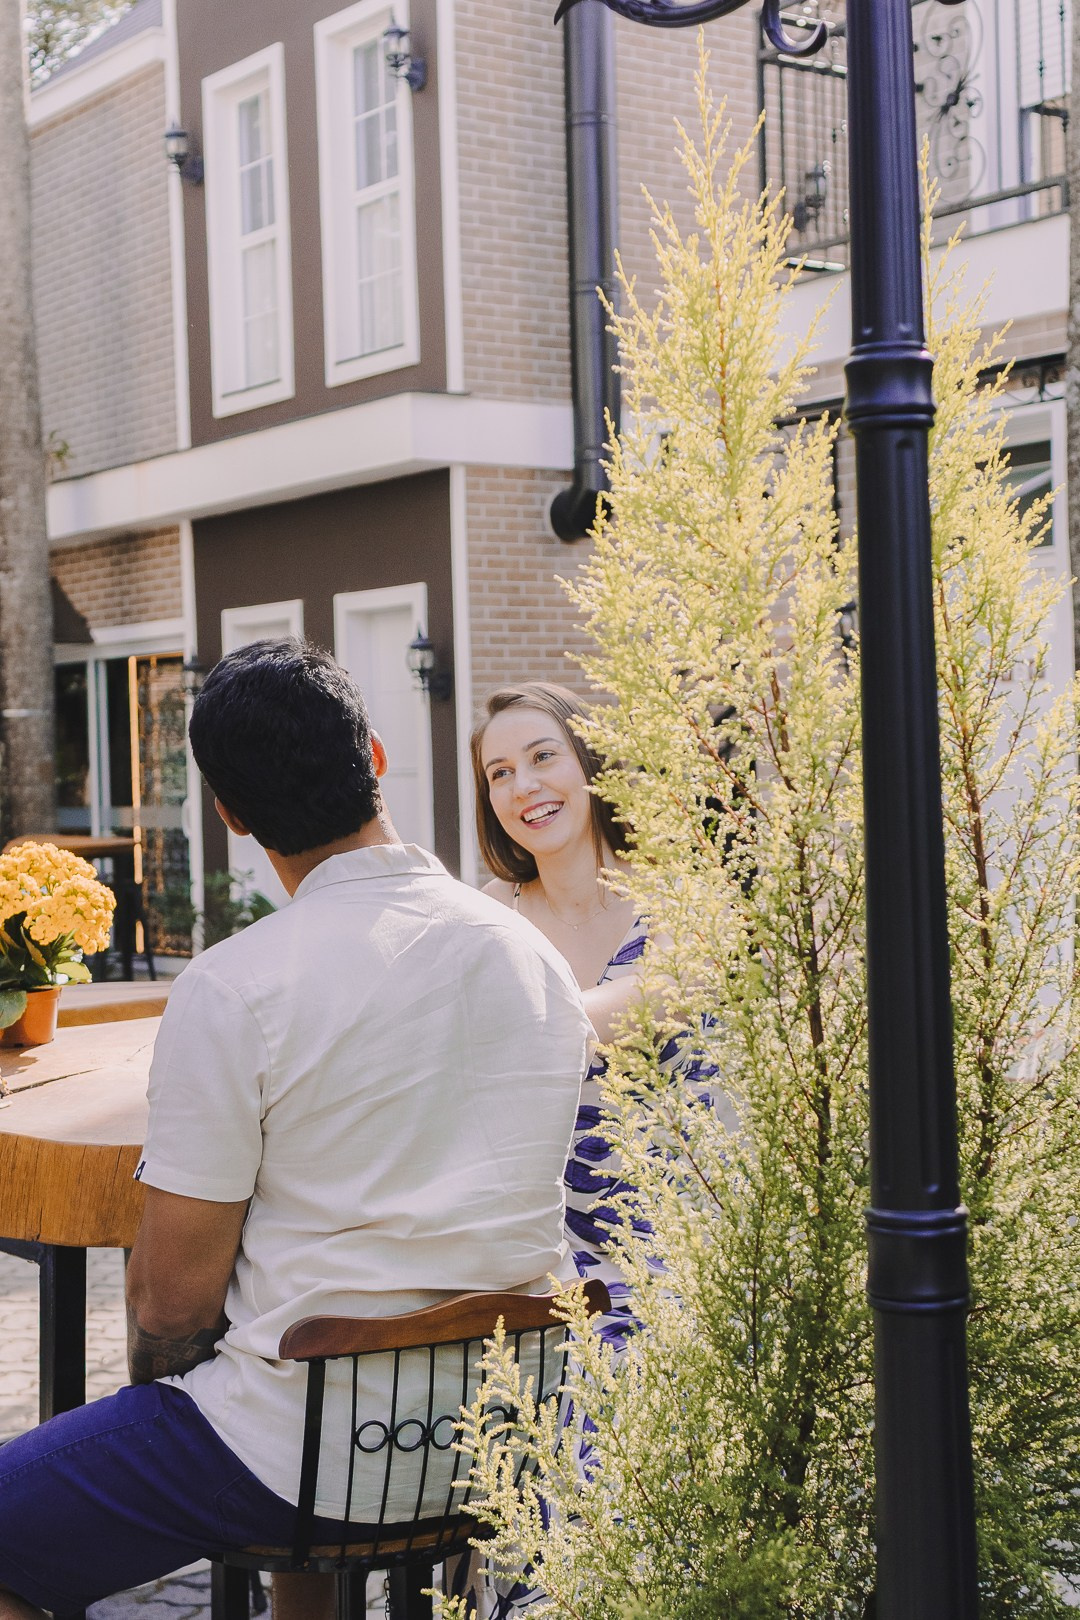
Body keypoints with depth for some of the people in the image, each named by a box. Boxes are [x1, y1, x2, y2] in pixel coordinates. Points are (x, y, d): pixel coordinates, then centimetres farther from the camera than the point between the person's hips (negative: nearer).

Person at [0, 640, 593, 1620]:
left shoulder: (231, 992, -18)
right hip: (506, 1426, 7)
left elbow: (172, 1293, -13)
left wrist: (152, 1385, 9)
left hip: (317, 1450, -7)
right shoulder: (538, 955, 0)